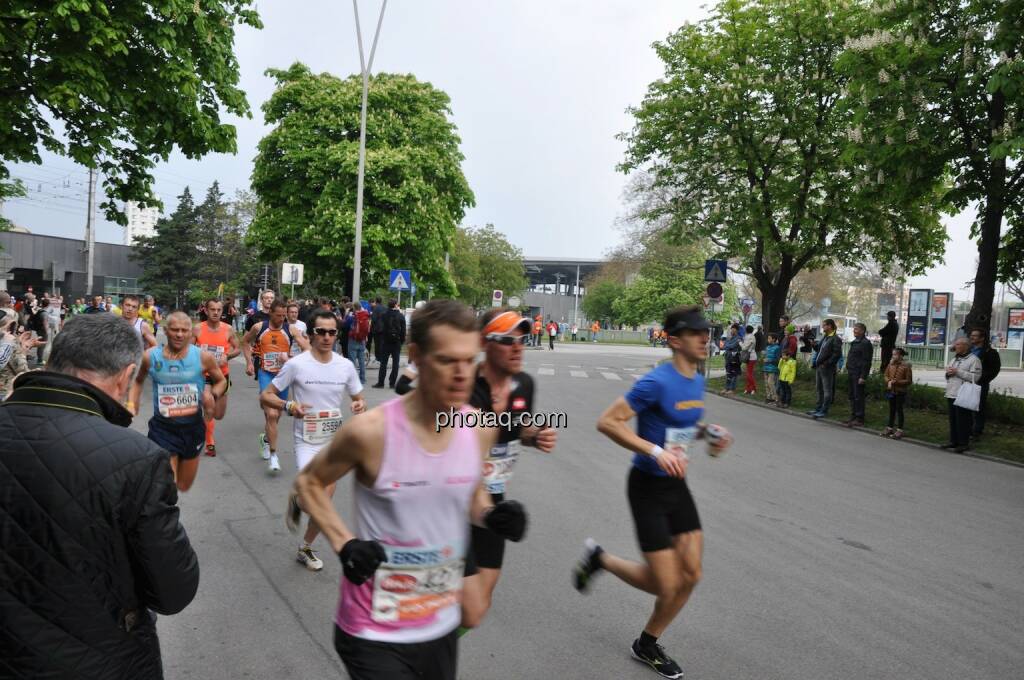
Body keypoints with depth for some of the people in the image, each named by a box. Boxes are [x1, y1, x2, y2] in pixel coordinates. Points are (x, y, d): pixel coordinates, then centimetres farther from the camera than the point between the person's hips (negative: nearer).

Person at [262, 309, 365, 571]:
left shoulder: (346, 366, -1)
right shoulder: (296, 365, -11)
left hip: (334, 440, 4)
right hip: (307, 441, -4)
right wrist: (289, 406, -26)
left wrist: (360, 406, -15)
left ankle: (305, 547, 34)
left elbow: (359, 400, 10)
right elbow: (265, 396, -6)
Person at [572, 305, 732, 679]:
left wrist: (707, 432, 2)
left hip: (677, 485, 8)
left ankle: (647, 645, 30)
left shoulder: (697, 382, 5)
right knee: (666, 585, -3)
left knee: (691, 574, 8)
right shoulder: (657, 382, -22)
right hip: (648, 487, -8)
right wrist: (656, 452, -29)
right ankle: (599, 558, 23)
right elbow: (607, 422, -23)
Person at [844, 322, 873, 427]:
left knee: (858, 397, -4)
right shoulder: (854, 342, 16)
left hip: (858, 374, -9)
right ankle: (853, 418, 19)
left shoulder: (865, 343, -12)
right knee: (852, 396, 12)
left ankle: (859, 420, 2)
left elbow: (866, 362, -16)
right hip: (851, 374, 9)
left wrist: (863, 376, -19)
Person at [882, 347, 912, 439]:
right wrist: (888, 382, -9)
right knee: (891, 409, 14)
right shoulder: (891, 364, 3)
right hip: (891, 390, 5)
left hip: (900, 391, -5)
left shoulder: (906, 366, -12)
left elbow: (909, 381, -11)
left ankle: (899, 430, 8)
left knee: (899, 409, 1)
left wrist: (896, 382, -20)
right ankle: (890, 428, 24)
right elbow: (886, 375, 11)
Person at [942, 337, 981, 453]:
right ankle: (953, 441, 17)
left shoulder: (973, 360, -5)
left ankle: (964, 443, 2)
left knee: (962, 420, -5)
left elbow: (975, 377, -16)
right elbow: (948, 375, 28)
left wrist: (957, 372, -16)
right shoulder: (954, 359, 21)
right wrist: (948, 373, 5)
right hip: (951, 394, 8)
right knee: (953, 419, 10)